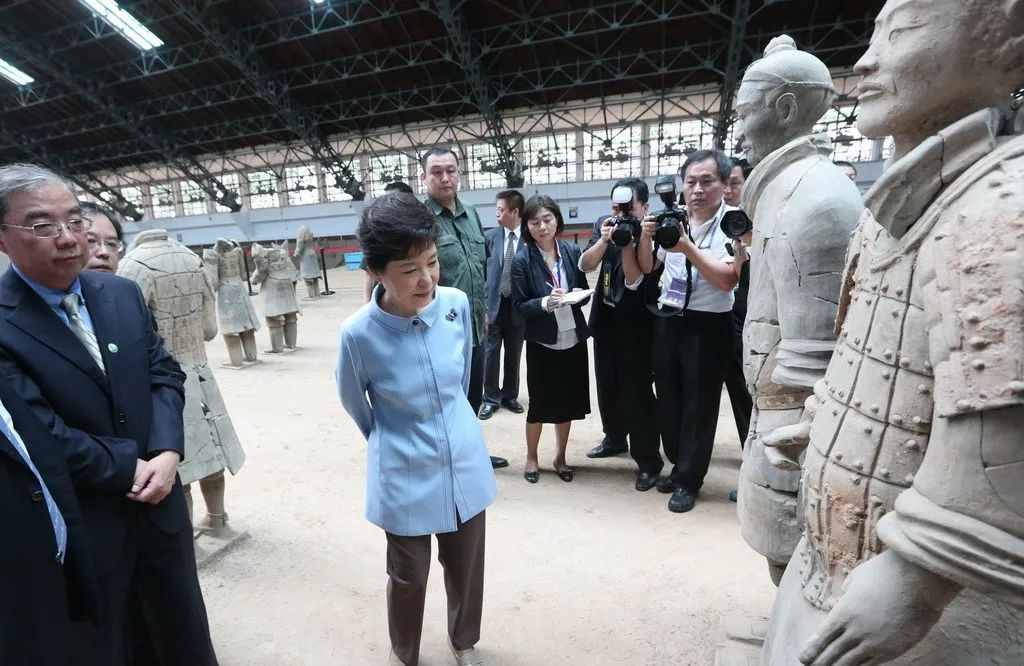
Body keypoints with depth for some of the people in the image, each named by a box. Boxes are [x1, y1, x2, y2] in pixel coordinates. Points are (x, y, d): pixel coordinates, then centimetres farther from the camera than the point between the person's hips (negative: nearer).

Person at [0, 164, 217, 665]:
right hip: (78, 526, -4)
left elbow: (164, 372, 0)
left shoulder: (123, 293, 1)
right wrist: (131, 466, -13)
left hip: (158, 503, 4)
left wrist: (167, 452, -14)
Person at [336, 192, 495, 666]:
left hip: (465, 463, 3)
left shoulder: (457, 304, -15)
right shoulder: (358, 334, -23)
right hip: (405, 476, -3)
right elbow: (354, 402, -1)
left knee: (466, 566, 22)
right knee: (409, 576, 19)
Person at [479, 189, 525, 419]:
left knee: (514, 354, 13)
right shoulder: (490, 237, -1)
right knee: (490, 353, 4)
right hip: (493, 304, 0)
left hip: (518, 306, 0)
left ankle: (510, 395, 30)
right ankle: (491, 398, 21)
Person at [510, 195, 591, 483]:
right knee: (539, 404, 9)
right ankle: (531, 458, 31)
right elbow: (519, 305, -8)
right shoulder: (522, 259, -10)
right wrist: (545, 302, -25)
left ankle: (560, 457, 34)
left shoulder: (572, 251, -1)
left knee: (567, 402, 14)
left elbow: (584, 291, 8)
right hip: (541, 343, -3)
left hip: (573, 340, 3)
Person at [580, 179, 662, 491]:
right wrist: (604, 240, -18)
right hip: (604, 317, 6)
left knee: (637, 390, -3)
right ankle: (615, 438, 39)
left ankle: (648, 461, 11)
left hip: (637, 322, -6)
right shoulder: (604, 224, 3)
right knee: (607, 383, 18)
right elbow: (585, 265, -3)